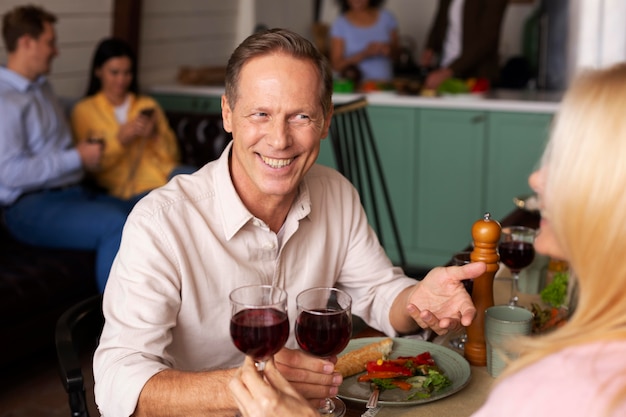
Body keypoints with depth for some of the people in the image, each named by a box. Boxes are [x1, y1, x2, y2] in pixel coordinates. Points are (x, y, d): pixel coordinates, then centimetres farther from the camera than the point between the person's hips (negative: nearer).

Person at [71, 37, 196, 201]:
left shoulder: (148, 105, 25)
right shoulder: (84, 111, 14)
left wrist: (155, 136, -2)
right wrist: (119, 140, -9)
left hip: (163, 170, 4)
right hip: (126, 183, -4)